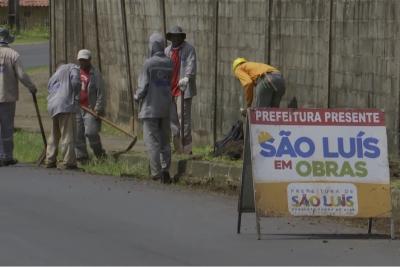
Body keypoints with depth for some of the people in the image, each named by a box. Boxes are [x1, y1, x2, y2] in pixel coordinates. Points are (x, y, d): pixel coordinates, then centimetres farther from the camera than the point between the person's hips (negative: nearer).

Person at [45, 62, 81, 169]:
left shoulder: (53, 77, 32)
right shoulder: (72, 68, 12)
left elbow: (50, 91, 22)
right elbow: (75, 80, -8)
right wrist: (76, 97, 0)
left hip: (52, 107, 7)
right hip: (66, 105, -7)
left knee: (54, 136, 19)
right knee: (67, 135, -8)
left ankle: (50, 161, 23)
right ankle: (68, 162, -11)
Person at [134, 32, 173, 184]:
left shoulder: (149, 63, -13)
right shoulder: (169, 64, 1)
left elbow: (143, 86, -12)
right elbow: (172, 84, 4)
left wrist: (137, 96, 6)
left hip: (151, 108, -5)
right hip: (166, 108, 5)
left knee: (152, 140, -1)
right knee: (165, 141, 13)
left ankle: (156, 173, -4)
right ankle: (165, 170, 11)